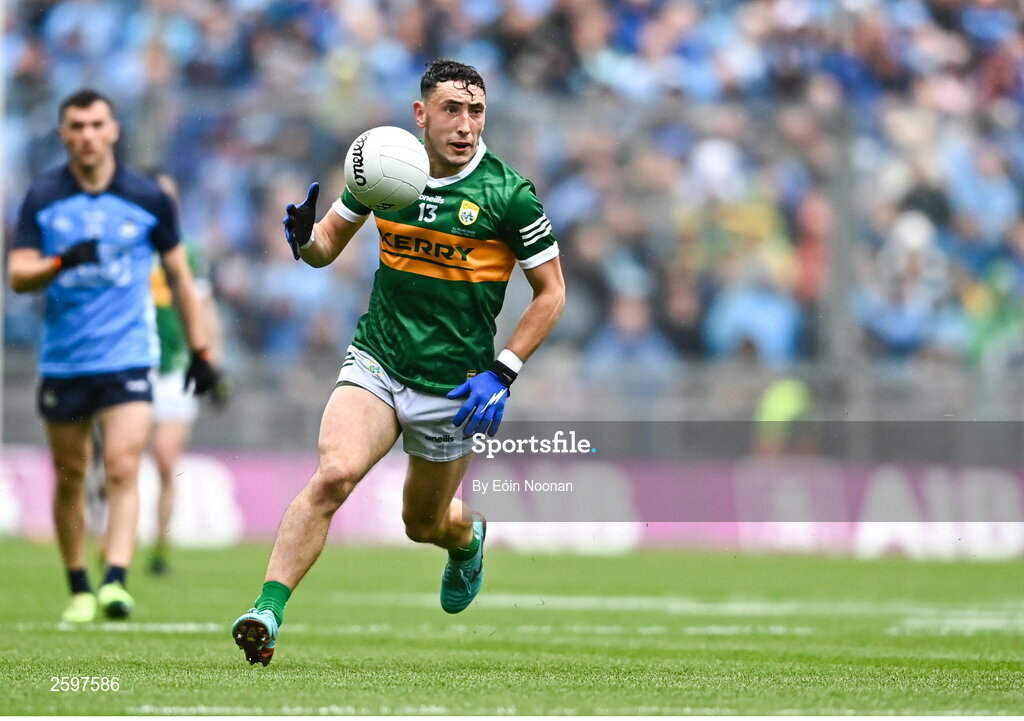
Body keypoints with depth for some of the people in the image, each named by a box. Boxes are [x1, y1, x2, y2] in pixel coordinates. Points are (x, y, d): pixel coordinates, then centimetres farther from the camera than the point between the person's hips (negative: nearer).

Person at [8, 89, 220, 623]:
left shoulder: (148, 199, 0)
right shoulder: (42, 198, 0)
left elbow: (179, 275, 10)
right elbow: (18, 276, -5)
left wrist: (199, 350, 10)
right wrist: (60, 263, -26)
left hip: (127, 358, -2)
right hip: (62, 360, 2)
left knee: (122, 469, -16)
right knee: (70, 478, 8)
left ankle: (116, 581, -25)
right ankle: (79, 590, 19)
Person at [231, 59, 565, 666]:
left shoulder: (509, 194, -10)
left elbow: (551, 293, -1)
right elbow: (328, 245, 12)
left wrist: (502, 374, -11)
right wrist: (305, 237, -13)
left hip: (453, 389, -1)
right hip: (375, 363, 1)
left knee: (424, 524, 15)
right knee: (333, 474, -26)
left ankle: (467, 537, 53)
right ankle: (267, 614, -28)